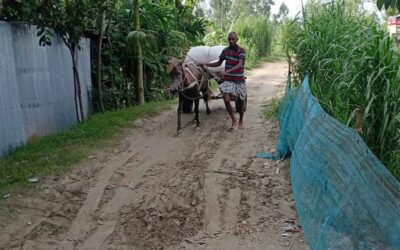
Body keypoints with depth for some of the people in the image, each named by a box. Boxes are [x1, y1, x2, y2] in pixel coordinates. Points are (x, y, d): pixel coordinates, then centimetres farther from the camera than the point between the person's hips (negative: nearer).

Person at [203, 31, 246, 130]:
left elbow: (239, 65, -25)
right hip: (228, 80, 3)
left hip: (239, 80, -2)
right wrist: (207, 65, -1)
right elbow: (219, 63, 13)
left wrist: (227, 71, -38)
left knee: (241, 101, 9)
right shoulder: (225, 50, 2)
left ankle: (241, 121, 32)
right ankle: (234, 121, 5)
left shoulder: (241, 50, -12)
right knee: (226, 100, -13)